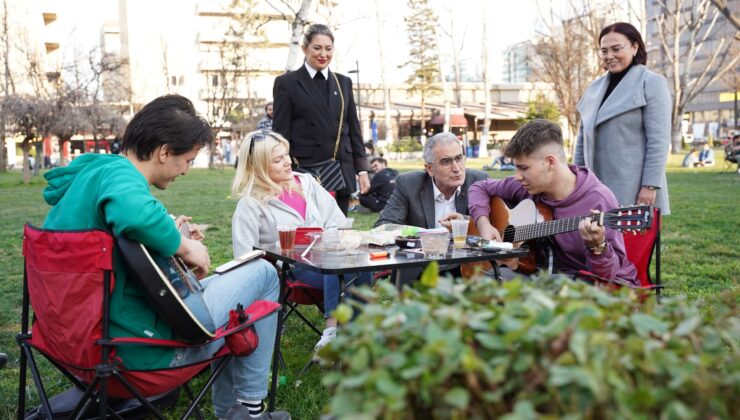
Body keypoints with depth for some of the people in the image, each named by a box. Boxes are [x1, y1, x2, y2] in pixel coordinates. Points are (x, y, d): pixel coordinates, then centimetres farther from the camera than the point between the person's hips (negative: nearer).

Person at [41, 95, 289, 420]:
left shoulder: (91, 170, 9)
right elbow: (136, 215, -45)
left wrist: (169, 236, 11)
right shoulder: (118, 172, -20)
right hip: (141, 347, -10)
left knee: (219, 283, 28)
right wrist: (183, 246, -26)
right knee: (263, 273, 0)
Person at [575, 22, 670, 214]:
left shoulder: (651, 83, -2)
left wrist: (650, 186, -16)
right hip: (597, 192, 5)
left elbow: (658, 139, -10)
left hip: (634, 192, -5)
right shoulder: (594, 89, 14)